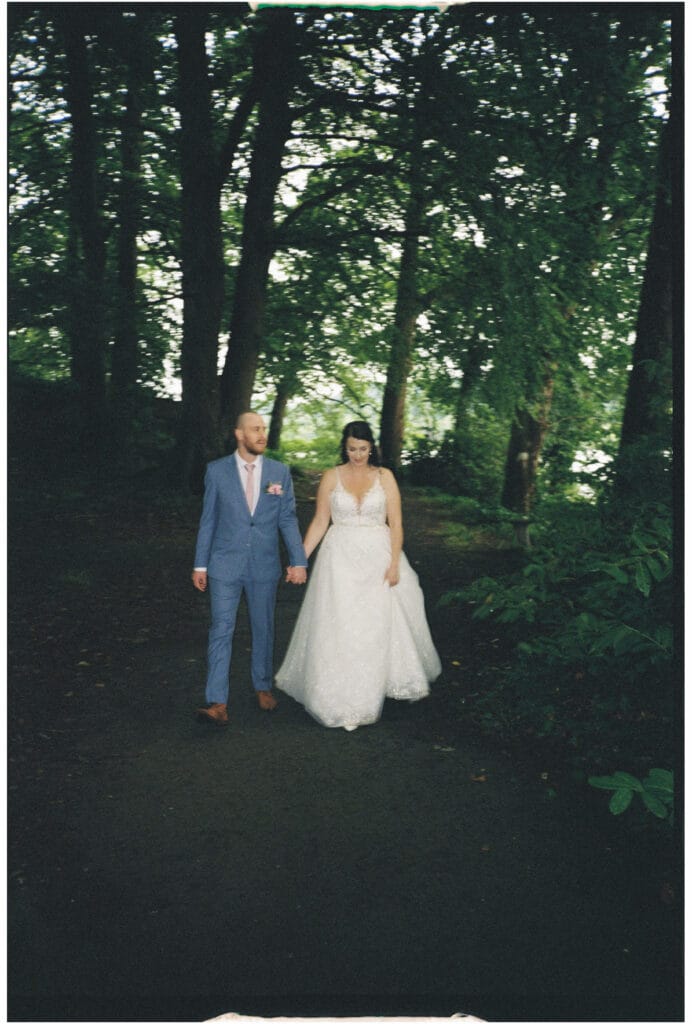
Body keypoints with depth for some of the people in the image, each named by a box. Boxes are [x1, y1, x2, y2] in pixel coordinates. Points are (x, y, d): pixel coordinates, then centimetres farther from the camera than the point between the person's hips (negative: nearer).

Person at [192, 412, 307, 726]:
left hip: (265, 566, 2)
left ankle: (263, 687, 32)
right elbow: (208, 520, 2)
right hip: (225, 564, -1)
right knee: (221, 630, -4)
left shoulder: (280, 472, 1)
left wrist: (299, 561, -6)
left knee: (263, 629, 13)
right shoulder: (216, 470, -2)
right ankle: (218, 703, -2)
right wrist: (200, 564, 1)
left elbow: (288, 519, 2)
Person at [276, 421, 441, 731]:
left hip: (377, 557, 0)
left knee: (379, 624, 6)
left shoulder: (384, 477, 1)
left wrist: (394, 563, -10)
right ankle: (343, 702, 11)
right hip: (340, 557, 0)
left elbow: (395, 523, -1)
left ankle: (372, 690, 26)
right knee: (339, 627, 1)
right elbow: (320, 522, 3)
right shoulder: (331, 477, 2)